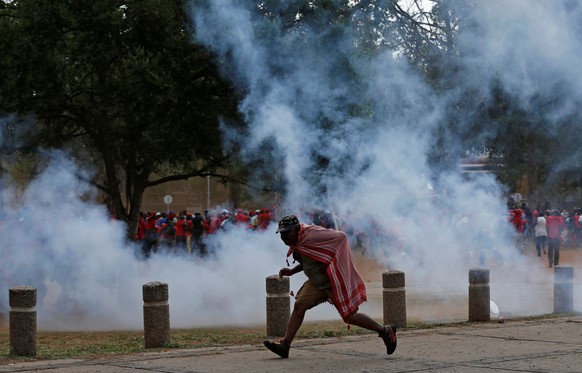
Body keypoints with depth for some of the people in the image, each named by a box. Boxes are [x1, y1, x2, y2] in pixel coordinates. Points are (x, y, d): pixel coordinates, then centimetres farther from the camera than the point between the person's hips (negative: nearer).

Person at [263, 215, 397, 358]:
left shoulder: (311, 236, -24)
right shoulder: (297, 242, 5)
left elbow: (340, 237, -25)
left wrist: (330, 261, -21)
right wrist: (291, 271, 7)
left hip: (334, 282, -9)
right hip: (317, 282, 9)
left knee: (350, 317, -2)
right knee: (299, 306, -5)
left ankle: (385, 331, 16)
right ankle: (284, 345, -4)